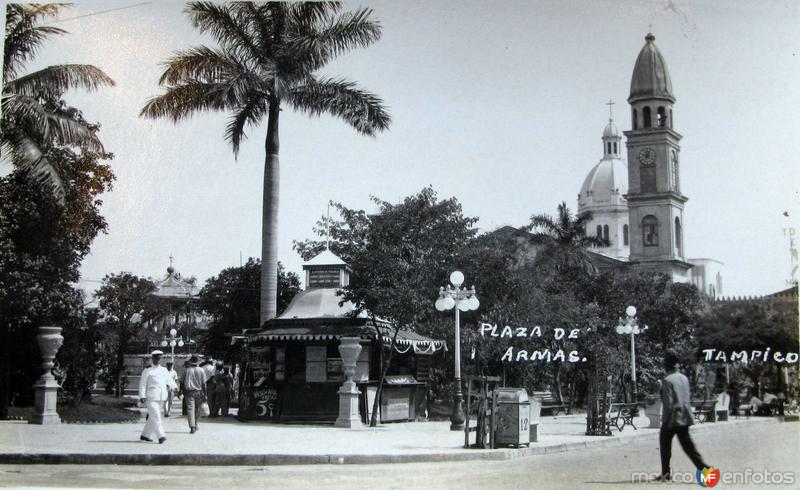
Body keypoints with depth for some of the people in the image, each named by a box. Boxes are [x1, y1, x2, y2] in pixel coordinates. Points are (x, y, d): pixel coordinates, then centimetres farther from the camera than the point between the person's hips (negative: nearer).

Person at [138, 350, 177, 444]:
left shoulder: (164, 370, 16)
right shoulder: (147, 371, 3)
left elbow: (170, 381, 12)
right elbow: (142, 385, 0)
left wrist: (175, 388, -8)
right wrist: (142, 396, -11)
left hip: (161, 397, 5)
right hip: (151, 398, -5)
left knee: (153, 418, 11)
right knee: (155, 416, -15)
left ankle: (145, 435, 23)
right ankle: (161, 436, -22)